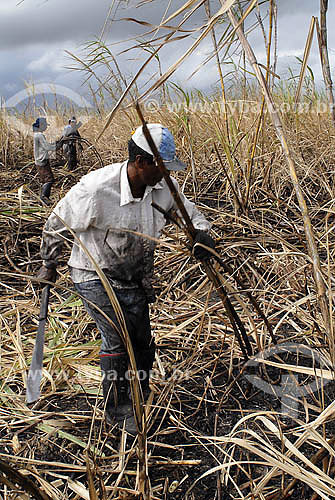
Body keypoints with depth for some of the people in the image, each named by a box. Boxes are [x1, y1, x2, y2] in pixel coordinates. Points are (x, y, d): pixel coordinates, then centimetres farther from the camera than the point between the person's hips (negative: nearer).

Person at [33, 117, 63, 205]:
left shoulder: (37, 134, 16)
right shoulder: (40, 135, -15)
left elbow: (46, 145, 20)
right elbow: (47, 147, -18)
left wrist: (56, 142, 13)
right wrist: (57, 146, -7)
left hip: (40, 160, 10)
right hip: (42, 160, -10)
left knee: (44, 179, 11)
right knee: (49, 178, -15)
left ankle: (45, 197, 12)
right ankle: (44, 195, -23)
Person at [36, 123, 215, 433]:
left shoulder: (163, 186, -13)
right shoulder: (96, 189, -28)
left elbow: (188, 210, 6)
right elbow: (57, 224, -12)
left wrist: (202, 233, -18)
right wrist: (49, 266, 1)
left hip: (134, 277, 5)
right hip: (93, 276, -5)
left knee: (143, 341, 10)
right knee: (117, 337, -14)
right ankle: (117, 410, 10)